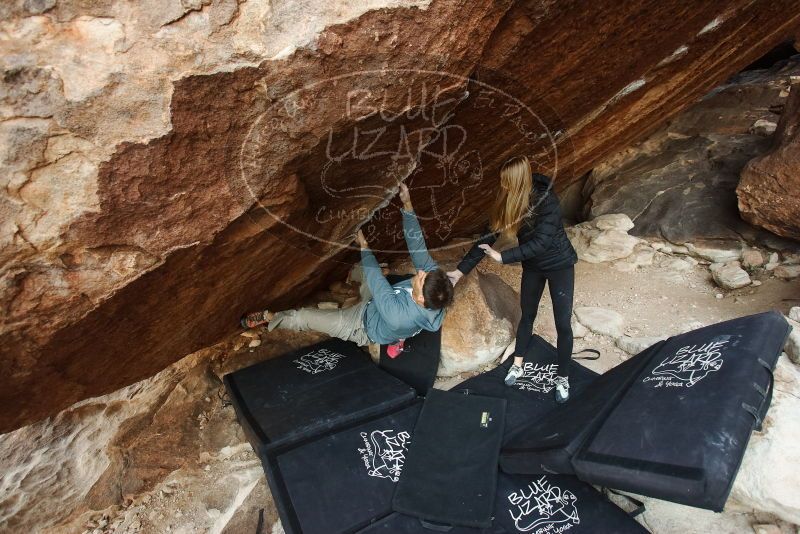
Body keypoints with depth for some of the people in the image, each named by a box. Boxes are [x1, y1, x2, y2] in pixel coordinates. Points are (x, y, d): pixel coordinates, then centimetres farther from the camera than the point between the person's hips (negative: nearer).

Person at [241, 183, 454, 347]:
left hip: (364, 328, -6)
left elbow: (377, 283, -32)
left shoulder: (397, 315, -48)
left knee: (301, 317, 2)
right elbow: (418, 247, -25)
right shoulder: (435, 277, -33)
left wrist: (364, 247, -18)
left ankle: (268, 317, 30)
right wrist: (408, 205, -29)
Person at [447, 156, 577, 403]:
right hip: (532, 266, 5)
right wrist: (460, 270, -12)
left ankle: (562, 378, 19)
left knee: (563, 323, 1)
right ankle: (517, 365, 34)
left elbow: (541, 242, -34)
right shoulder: (507, 203, -13)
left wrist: (502, 257, -33)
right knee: (527, 315, 16)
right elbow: (488, 238, -10)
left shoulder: (546, 200, -30)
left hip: (559, 264, -5)